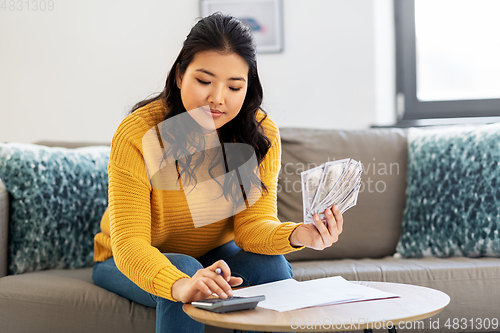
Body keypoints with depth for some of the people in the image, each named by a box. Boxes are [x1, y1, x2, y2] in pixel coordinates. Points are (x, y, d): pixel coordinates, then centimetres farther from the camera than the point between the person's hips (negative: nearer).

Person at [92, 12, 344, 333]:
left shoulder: (261, 133, -15)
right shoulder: (137, 134, -27)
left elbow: (252, 223, -18)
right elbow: (129, 243, -32)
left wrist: (296, 235, -41)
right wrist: (180, 285, -53)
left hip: (214, 256, 3)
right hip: (129, 263, -3)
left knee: (272, 266, -25)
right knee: (183, 268, -34)